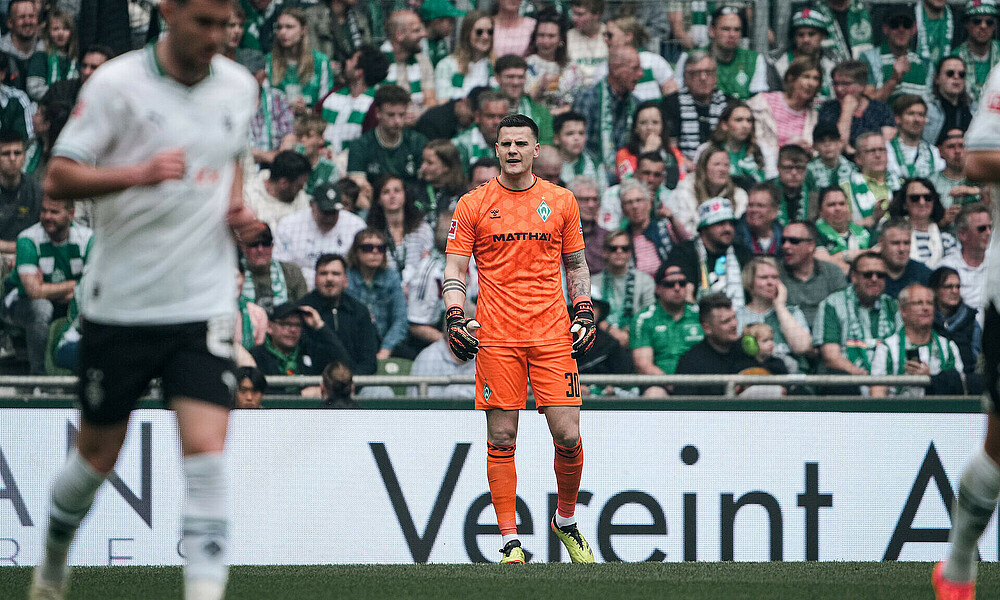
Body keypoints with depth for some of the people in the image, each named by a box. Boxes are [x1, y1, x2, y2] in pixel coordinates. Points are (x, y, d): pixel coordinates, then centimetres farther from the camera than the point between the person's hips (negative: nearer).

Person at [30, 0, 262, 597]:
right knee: (97, 457, 10)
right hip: (121, 301, -2)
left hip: (204, 303, 2)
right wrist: (138, 173, -28)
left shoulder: (239, 87, 6)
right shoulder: (116, 84, -9)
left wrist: (238, 209, 6)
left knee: (207, 453, -14)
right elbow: (59, 178, -12)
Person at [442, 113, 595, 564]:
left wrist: (584, 312, 5)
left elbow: (576, 264, 17)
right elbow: (455, 269, 6)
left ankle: (566, 522, 17)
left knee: (567, 436, -6)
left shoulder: (561, 201, 10)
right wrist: (454, 315, -9)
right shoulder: (473, 204, 5)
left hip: (553, 336, 1)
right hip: (496, 337, -1)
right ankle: (510, 542, 3)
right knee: (501, 439, -2)